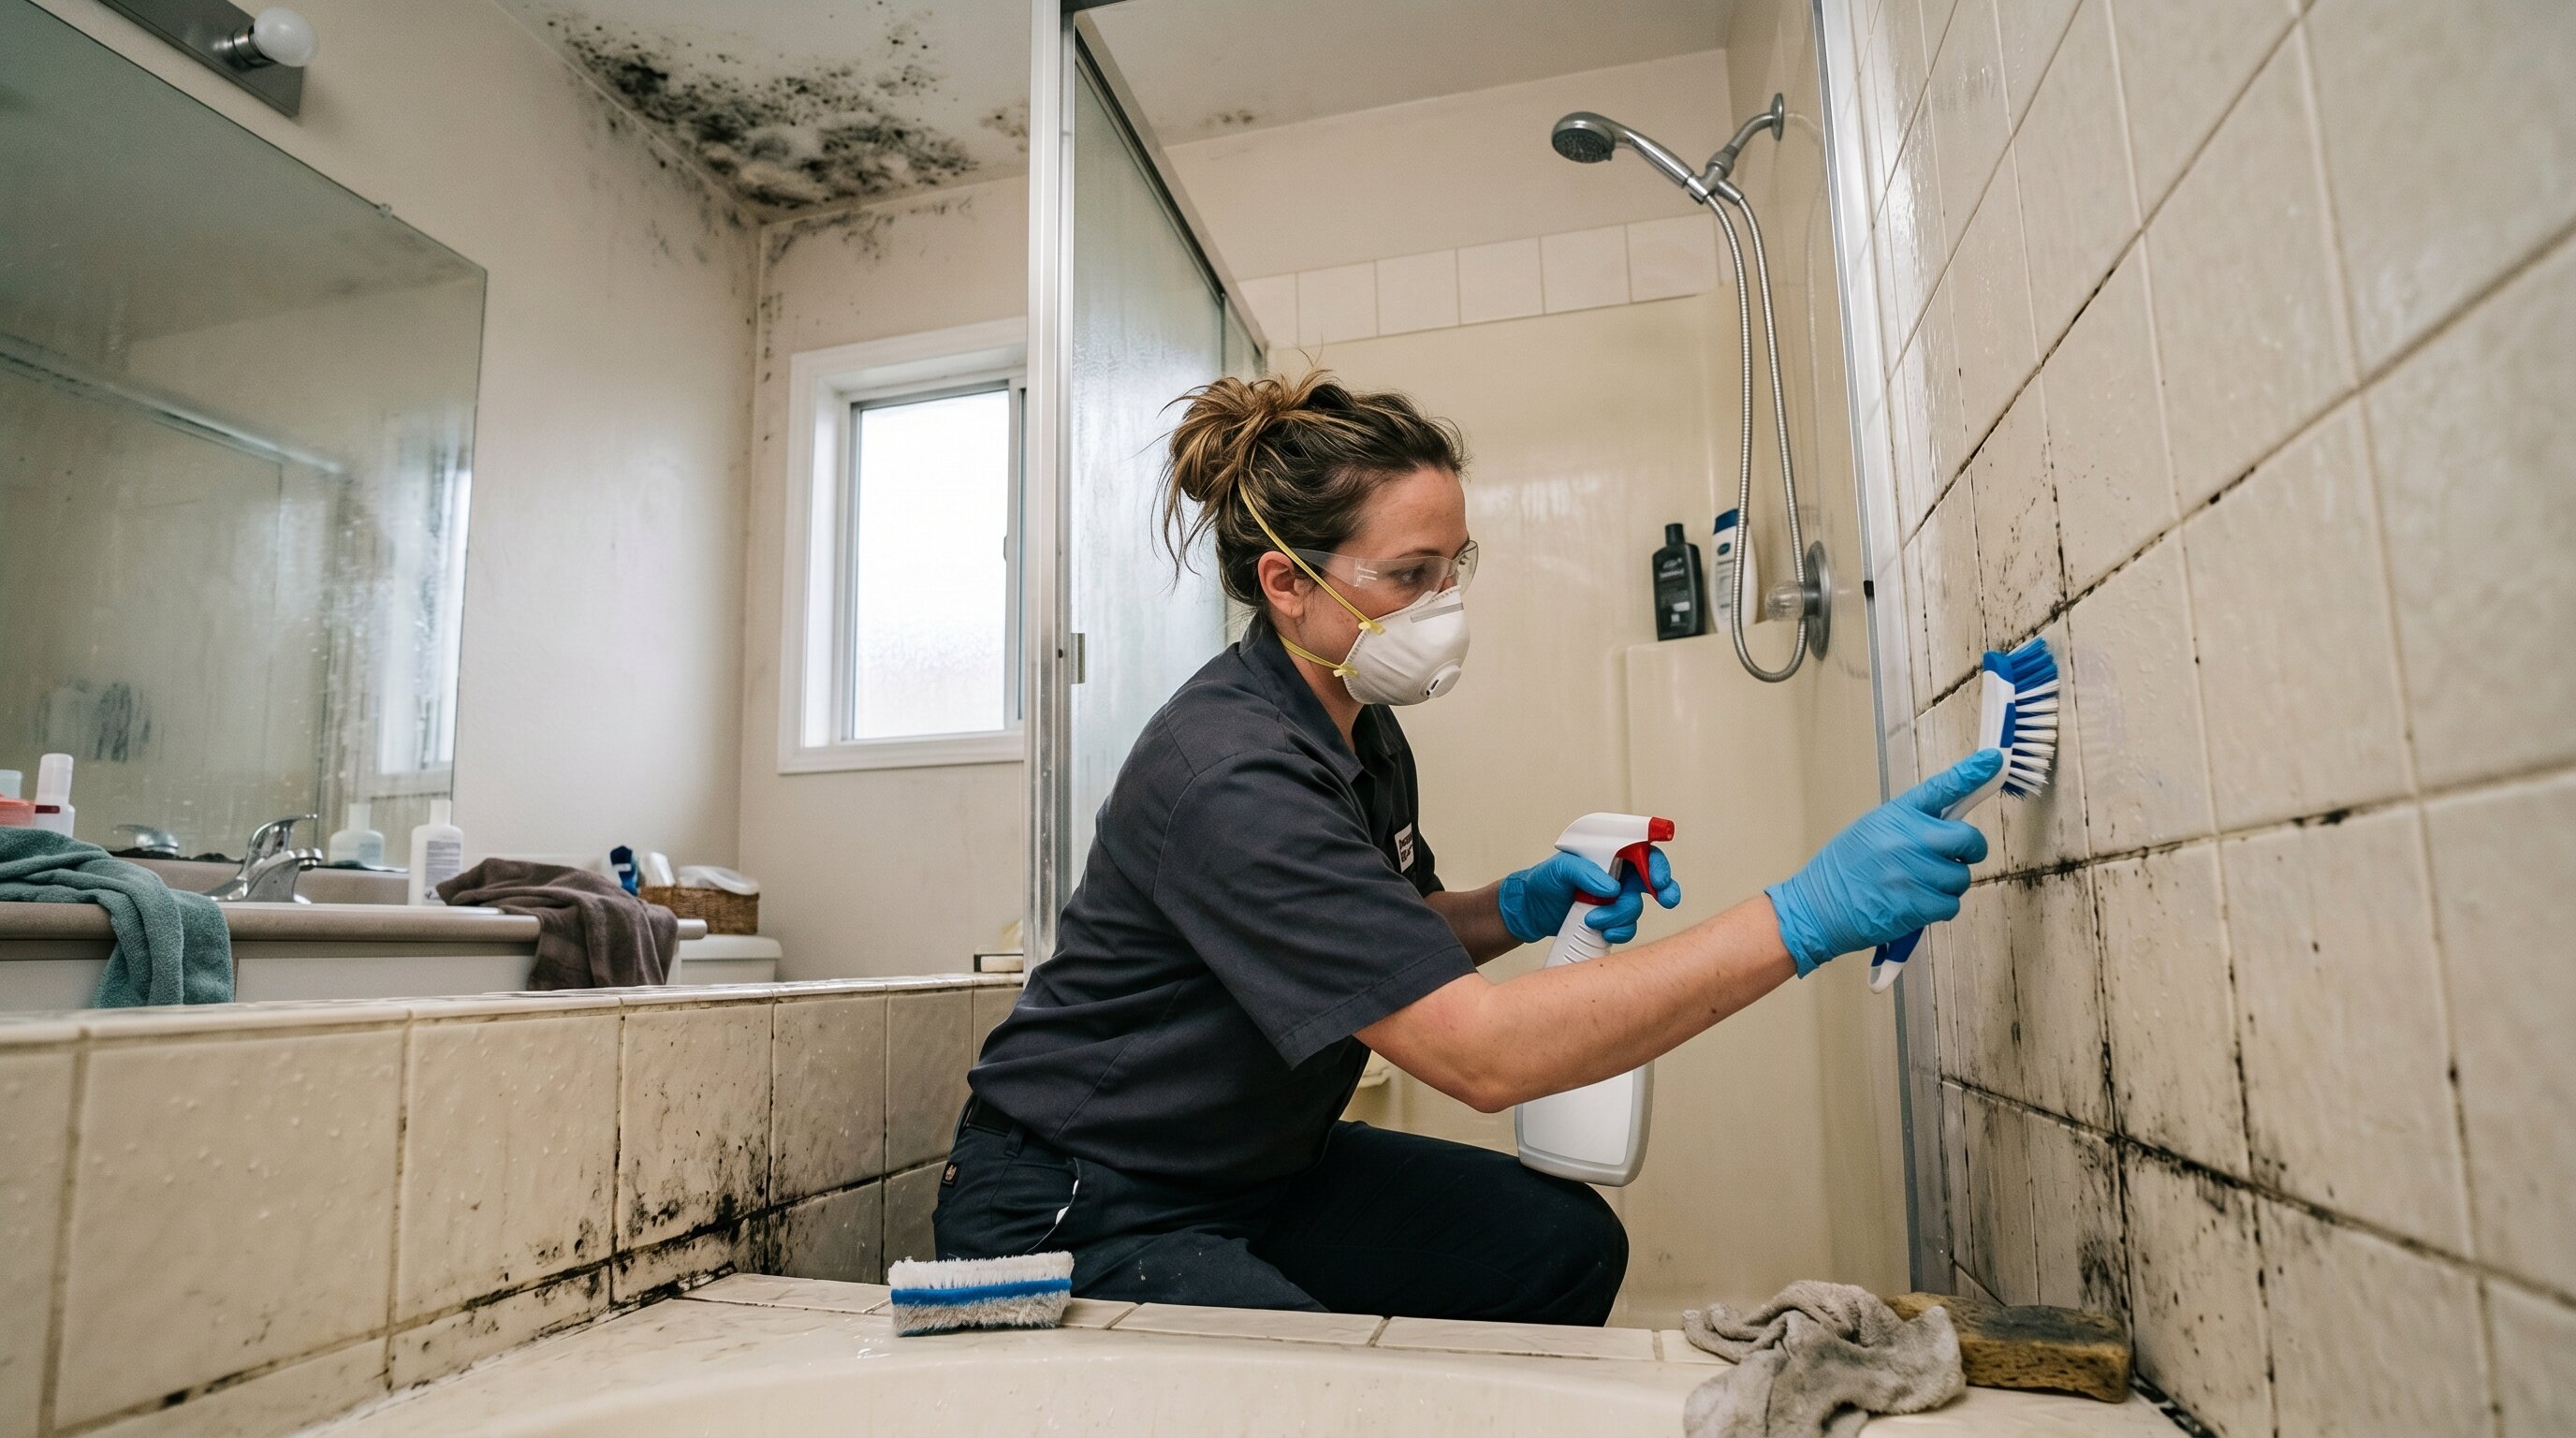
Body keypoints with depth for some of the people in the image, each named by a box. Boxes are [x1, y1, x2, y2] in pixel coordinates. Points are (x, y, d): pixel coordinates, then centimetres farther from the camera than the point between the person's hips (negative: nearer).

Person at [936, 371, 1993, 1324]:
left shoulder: (1362, 731, 1)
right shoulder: (1228, 774, -30)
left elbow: (1397, 943, 14)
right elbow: (1478, 1050, -35)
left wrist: (1521, 905, -7)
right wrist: (1804, 916, -36)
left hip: (1251, 1164, 8)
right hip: (1079, 1212, -8)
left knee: (1566, 1243, 1)